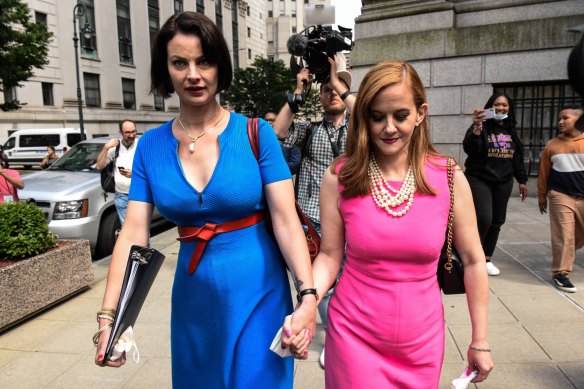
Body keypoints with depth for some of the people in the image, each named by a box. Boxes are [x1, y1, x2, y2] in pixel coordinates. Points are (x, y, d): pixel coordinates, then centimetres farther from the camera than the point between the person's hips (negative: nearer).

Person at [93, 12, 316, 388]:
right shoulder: (151, 146, -1)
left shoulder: (256, 133, -9)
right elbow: (133, 233, -5)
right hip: (194, 298, 3)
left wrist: (308, 295, -24)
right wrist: (110, 314, -12)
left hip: (258, 293, -3)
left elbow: (286, 220, -14)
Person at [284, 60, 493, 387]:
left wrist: (480, 341, 4)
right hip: (354, 335, -1)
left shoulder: (448, 178, -9)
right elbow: (329, 256, -4)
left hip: (422, 340, 2)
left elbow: (473, 261, -1)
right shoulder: (340, 177, -11)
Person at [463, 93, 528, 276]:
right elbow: (469, 149, -24)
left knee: (497, 222, 7)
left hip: (503, 183, 6)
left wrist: (522, 180, 17)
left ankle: (487, 259, 20)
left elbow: (518, 157, 19)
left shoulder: (511, 131, 12)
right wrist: (476, 128, -39)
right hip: (479, 180, -6)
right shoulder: (482, 127, -7)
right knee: (484, 219, -17)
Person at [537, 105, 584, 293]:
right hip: (561, 196, -2)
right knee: (564, 236, -3)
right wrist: (542, 196, 9)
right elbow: (543, 172, 6)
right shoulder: (552, 145, 0)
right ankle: (560, 273, 6)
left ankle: (564, 254, 41)